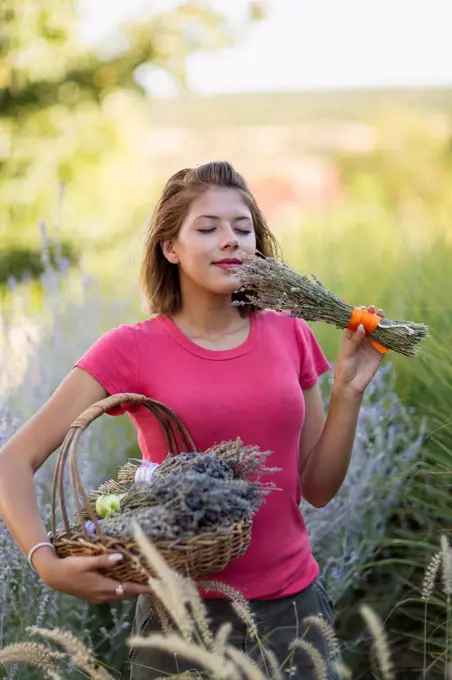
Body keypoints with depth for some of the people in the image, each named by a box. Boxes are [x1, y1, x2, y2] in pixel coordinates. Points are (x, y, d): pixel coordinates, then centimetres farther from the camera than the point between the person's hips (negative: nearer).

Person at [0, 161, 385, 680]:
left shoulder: (290, 335, 2)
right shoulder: (132, 350, -8)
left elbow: (318, 489, 6)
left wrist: (348, 390, -6)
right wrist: (49, 563, -25)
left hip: (293, 608, 3)